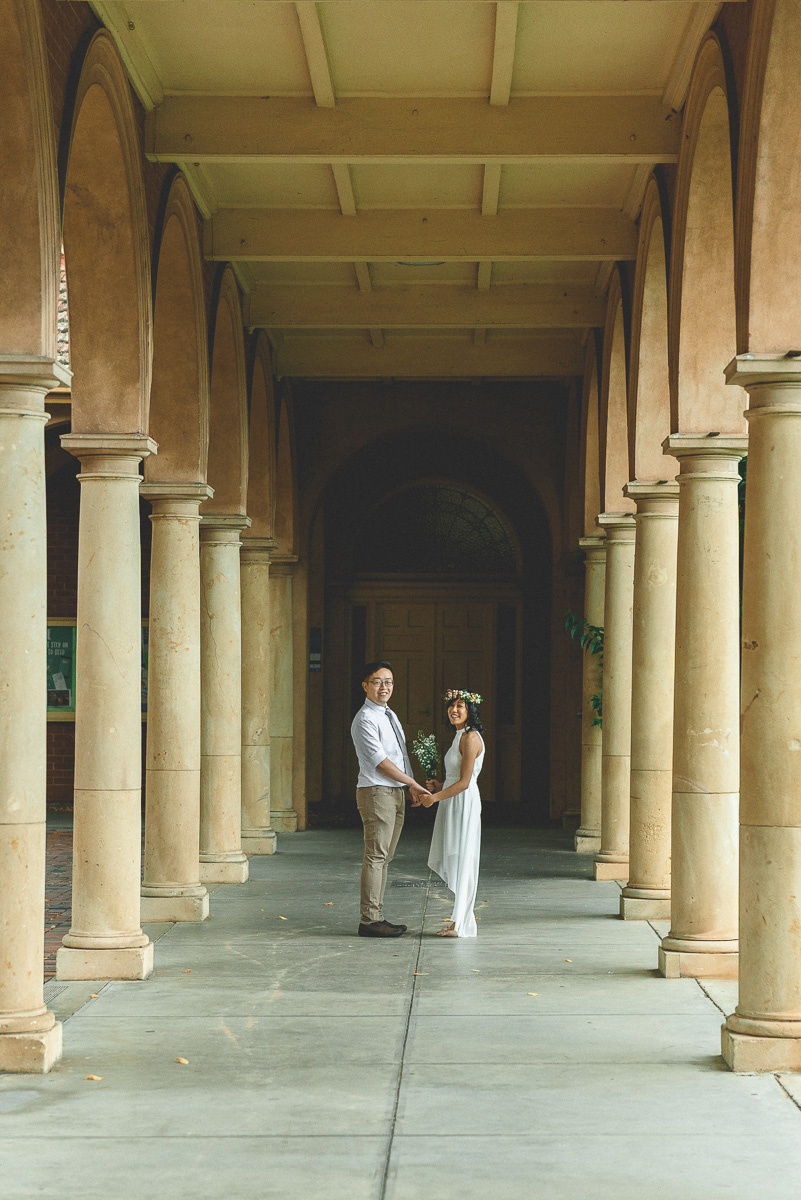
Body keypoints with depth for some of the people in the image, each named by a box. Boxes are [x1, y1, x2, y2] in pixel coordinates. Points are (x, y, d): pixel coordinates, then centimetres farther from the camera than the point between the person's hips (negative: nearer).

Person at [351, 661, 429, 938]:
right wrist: (415, 784, -12)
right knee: (375, 857, -10)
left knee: (384, 857, 10)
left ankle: (377, 916, 14)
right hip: (376, 791, -9)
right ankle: (369, 920, -9)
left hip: (396, 792, 9)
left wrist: (411, 788, 13)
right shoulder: (365, 720, -12)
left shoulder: (390, 715, 18)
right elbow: (381, 761, -16)